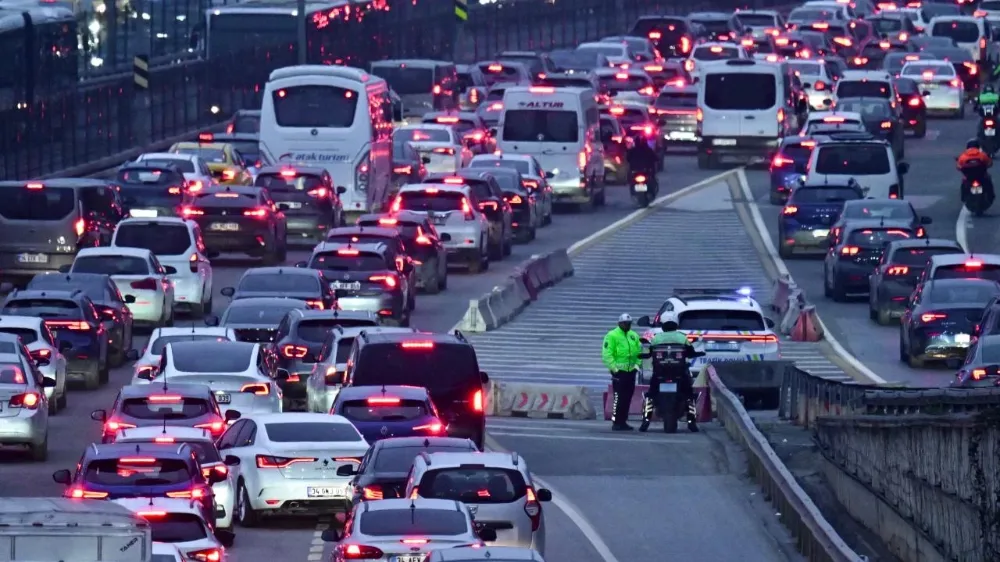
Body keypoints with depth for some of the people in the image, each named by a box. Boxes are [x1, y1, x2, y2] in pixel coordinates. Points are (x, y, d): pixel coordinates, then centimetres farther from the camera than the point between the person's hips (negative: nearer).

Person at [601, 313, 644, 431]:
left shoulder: (634, 336, 14)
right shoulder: (612, 336, -6)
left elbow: (639, 351, 21)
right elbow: (607, 355, -11)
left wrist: (637, 364, 7)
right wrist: (614, 368, -17)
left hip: (631, 371, 7)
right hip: (619, 372, -7)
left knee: (628, 398, 8)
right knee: (619, 397, -11)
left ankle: (623, 421, 15)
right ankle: (616, 422, -9)